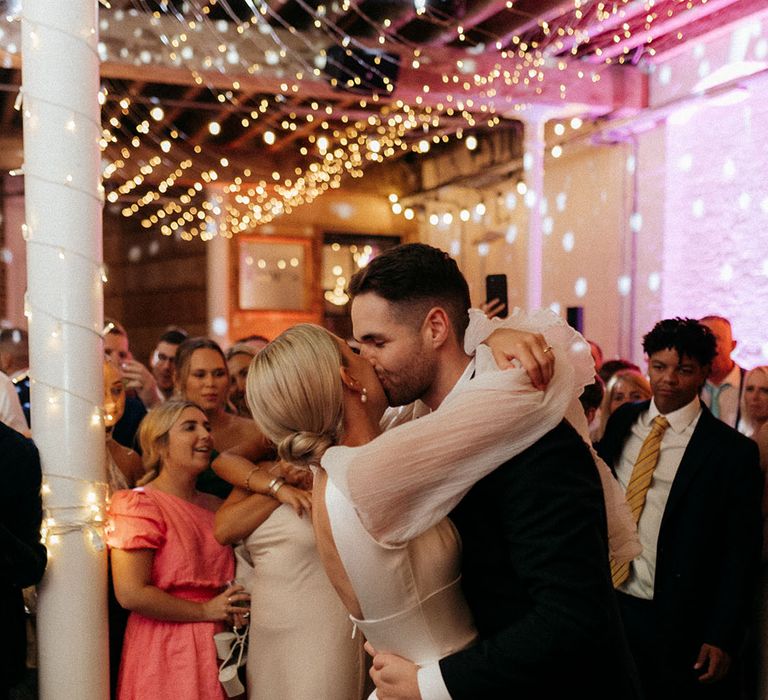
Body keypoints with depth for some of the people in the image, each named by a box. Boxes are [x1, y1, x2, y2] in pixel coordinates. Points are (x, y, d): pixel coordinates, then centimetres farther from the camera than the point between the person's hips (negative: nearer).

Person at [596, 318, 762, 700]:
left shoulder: (733, 451, -11)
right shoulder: (623, 421, 2)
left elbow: (741, 556, -9)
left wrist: (723, 639, -11)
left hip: (678, 624, -4)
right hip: (607, 605, 4)